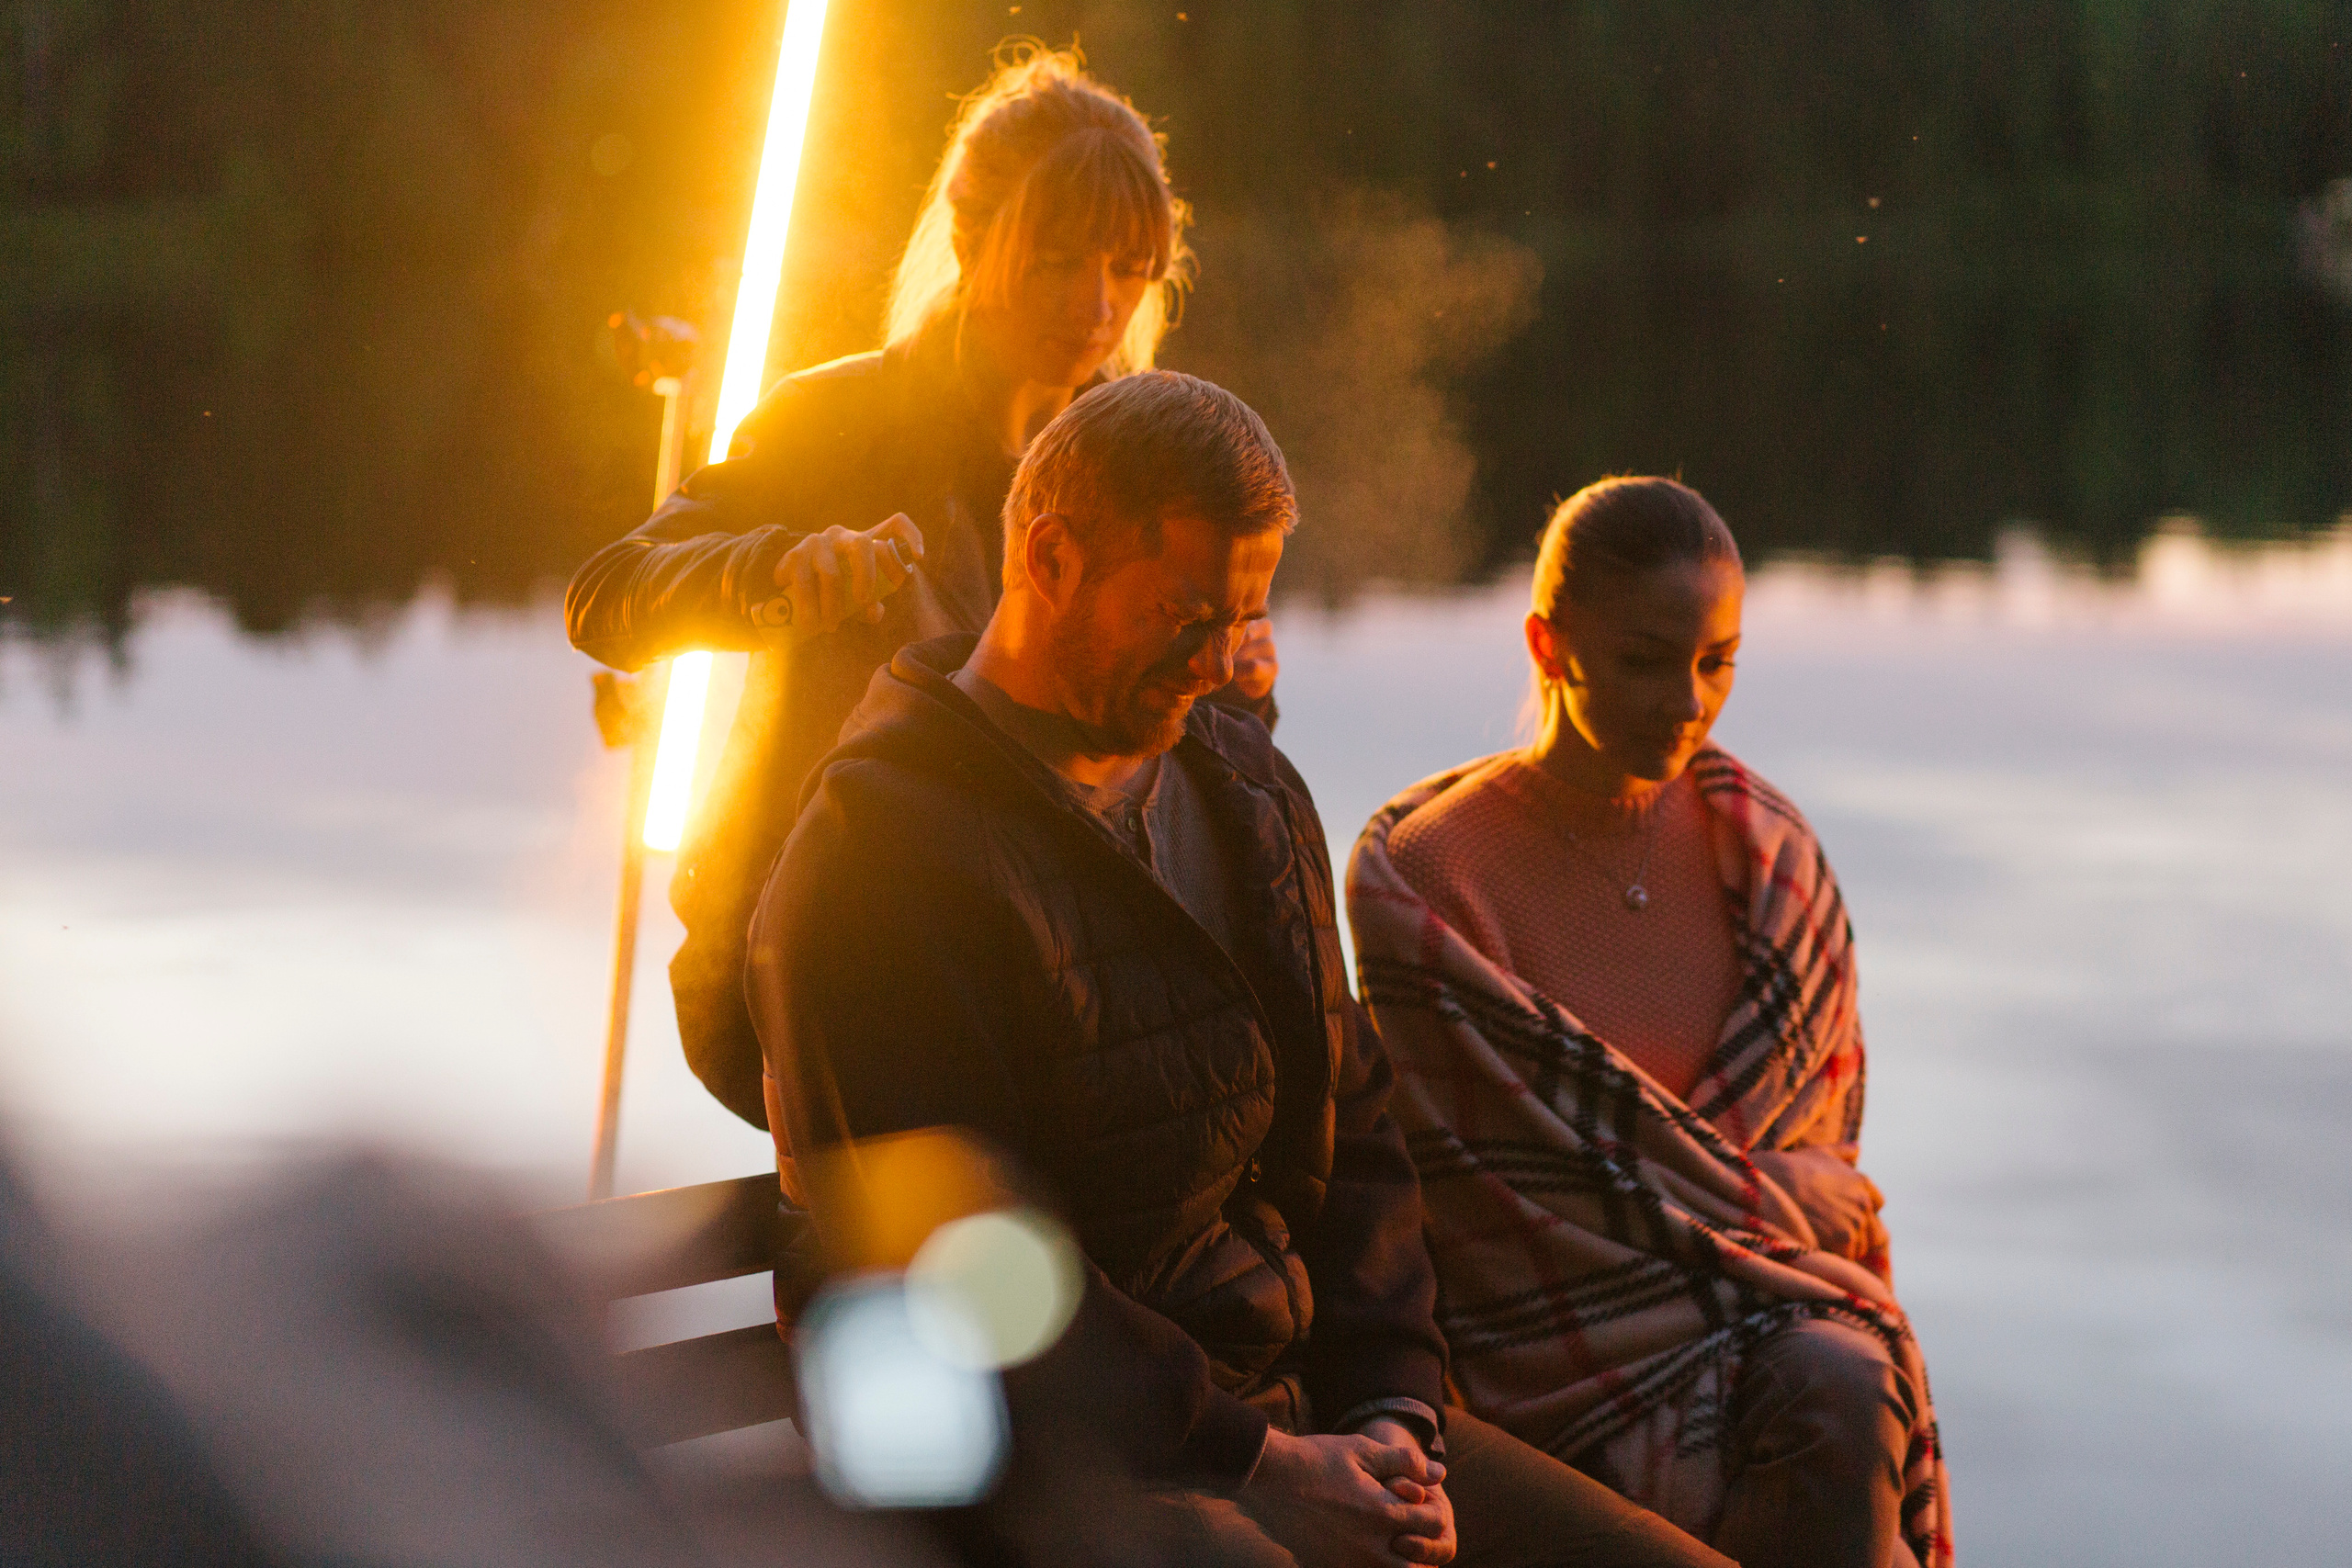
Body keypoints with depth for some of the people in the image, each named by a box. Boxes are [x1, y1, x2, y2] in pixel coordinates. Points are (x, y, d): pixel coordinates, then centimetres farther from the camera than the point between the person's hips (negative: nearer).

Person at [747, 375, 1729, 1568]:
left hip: (1298, 1409, 8)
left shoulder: (1251, 795, 17)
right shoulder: (882, 853, -10)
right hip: (1060, 1453, -8)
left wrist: (1391, 1413, 3)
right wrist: (1250, 1466, -16)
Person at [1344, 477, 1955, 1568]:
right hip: (1572, 1345, -4)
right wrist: (1778, 1197, -4)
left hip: (1773, 1320, 4)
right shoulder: (1422, 874, -6)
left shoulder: (1767, 850, 8)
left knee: (1836, 1395, -32)